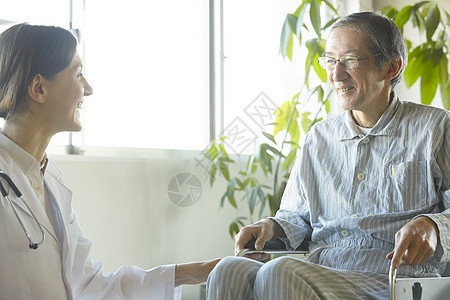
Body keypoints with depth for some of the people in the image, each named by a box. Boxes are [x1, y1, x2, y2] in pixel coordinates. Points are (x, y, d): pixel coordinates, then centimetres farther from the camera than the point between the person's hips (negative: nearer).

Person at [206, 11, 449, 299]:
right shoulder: (319, 137, 23)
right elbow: (297, 216, 28)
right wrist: (272, 227, 6)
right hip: (319, 273, 5)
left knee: (280, 273, -33)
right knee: (229, 271, -28)